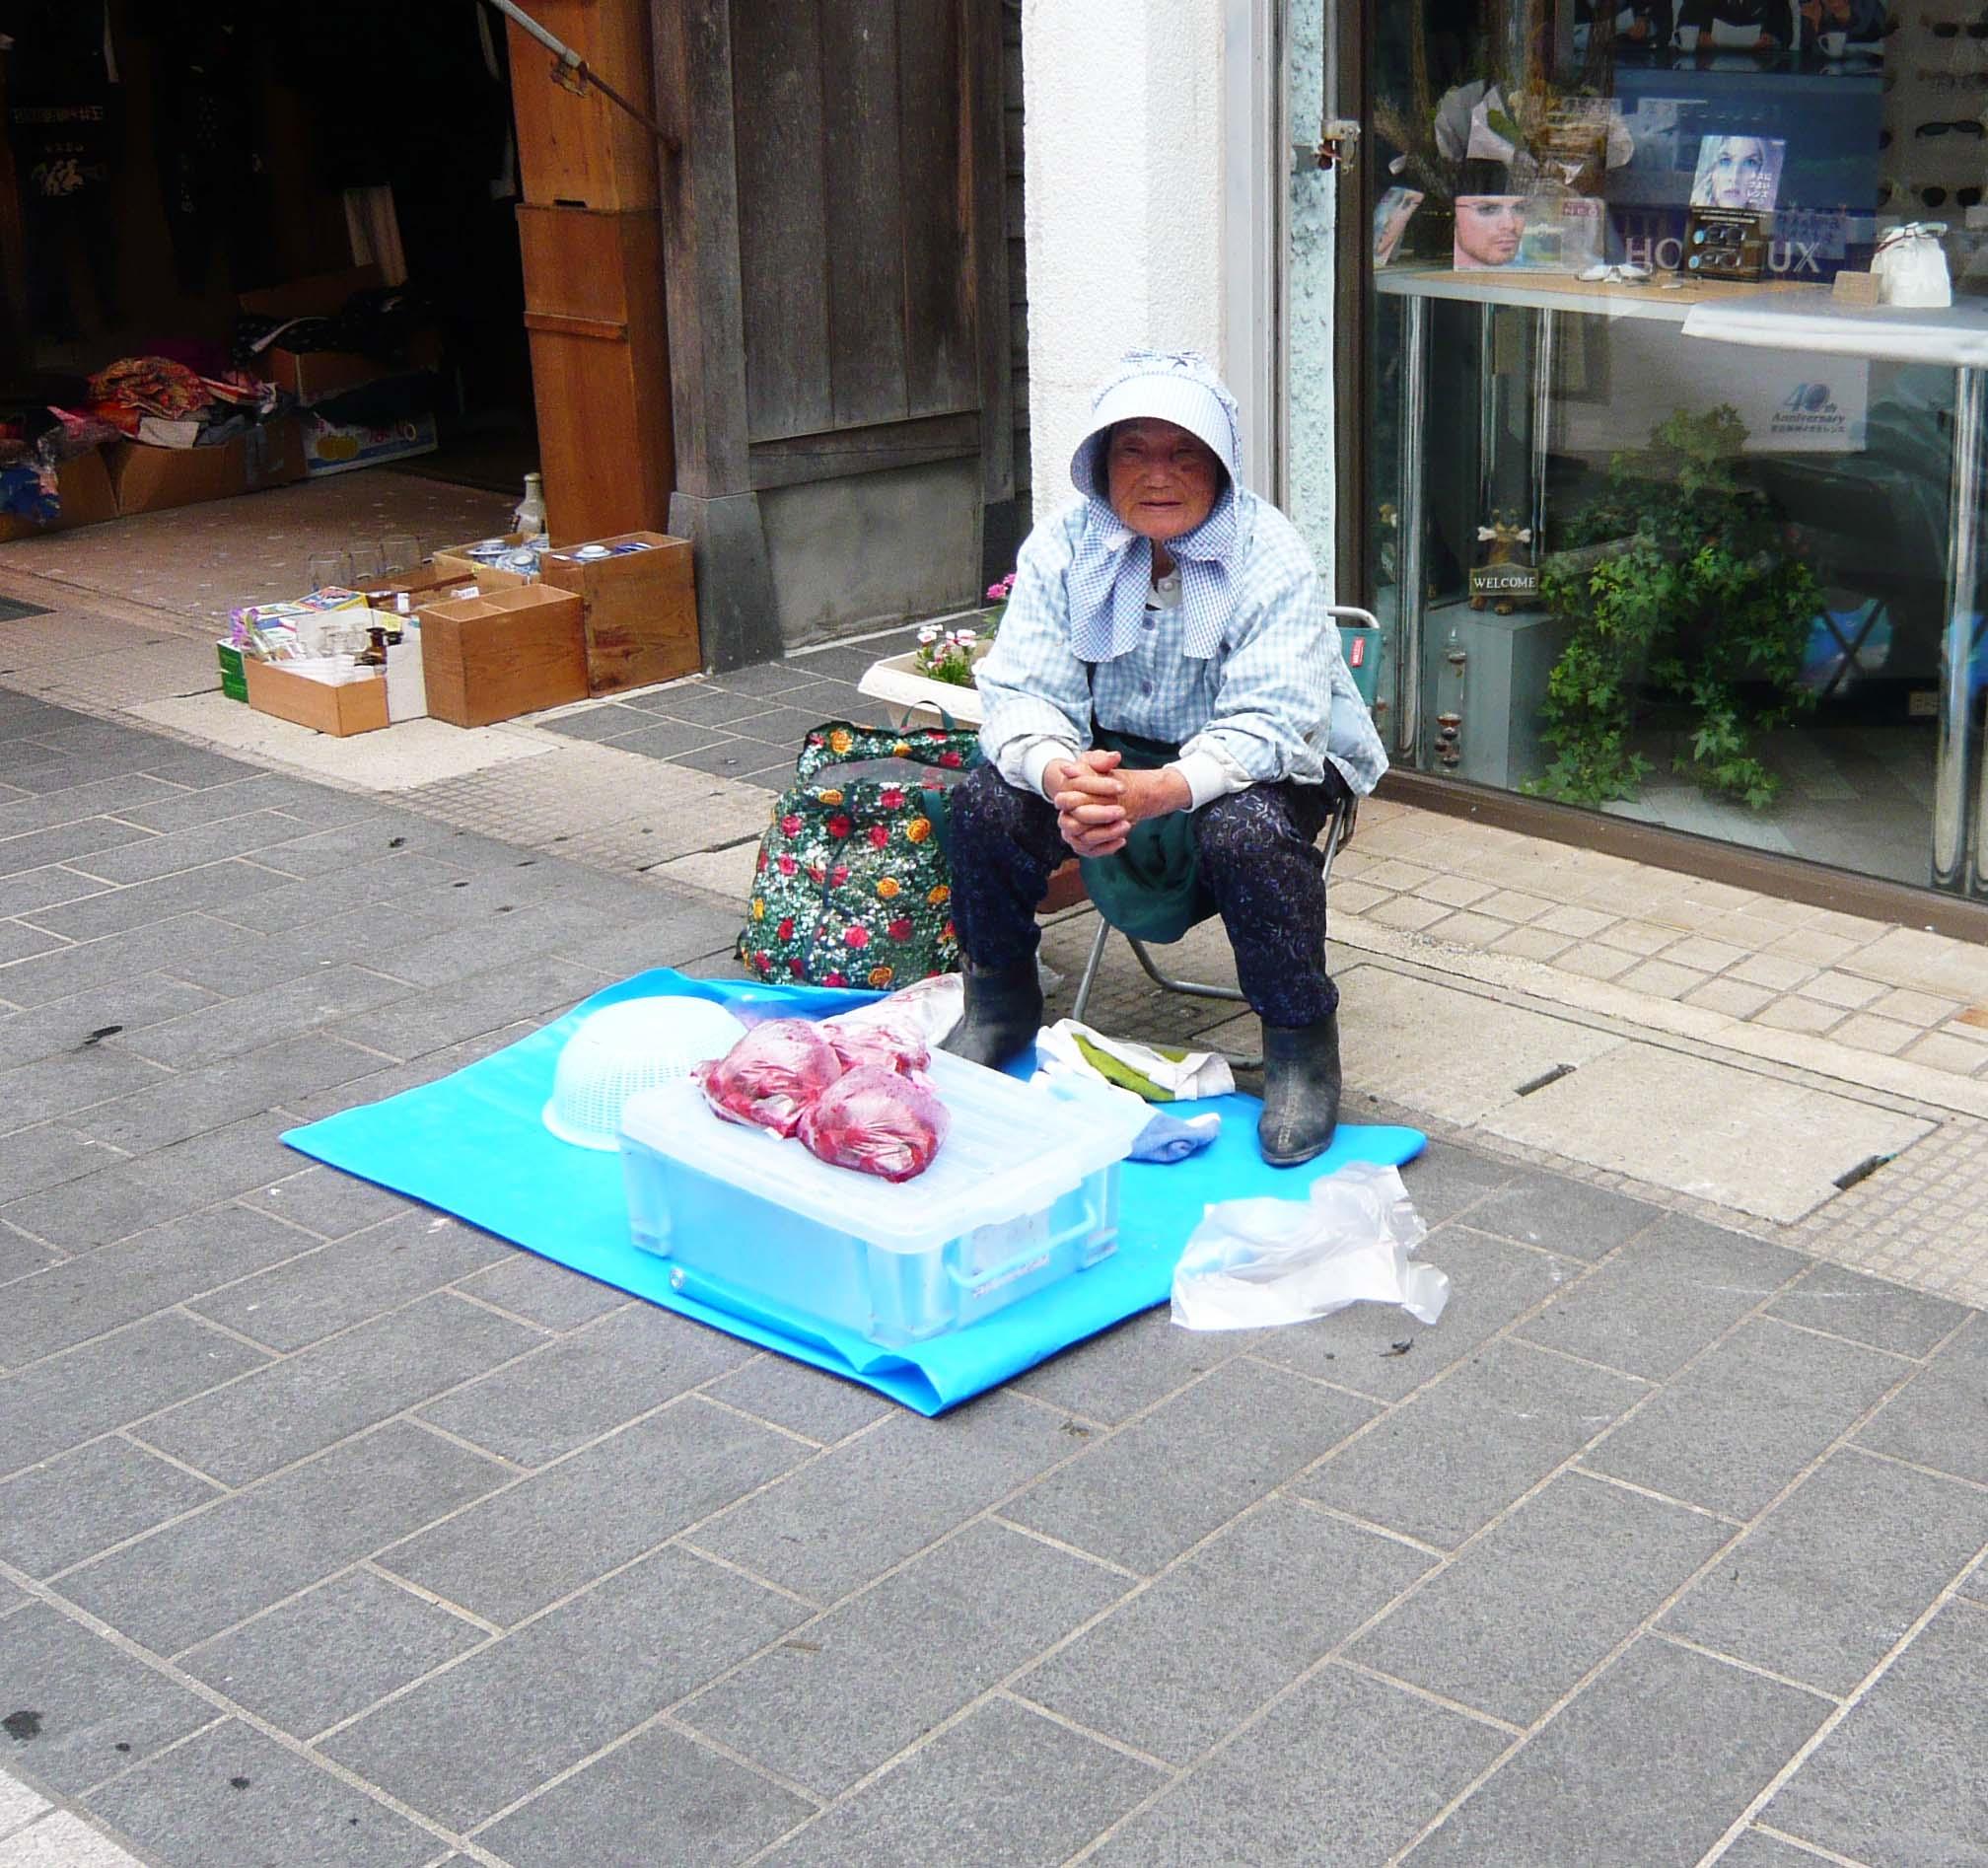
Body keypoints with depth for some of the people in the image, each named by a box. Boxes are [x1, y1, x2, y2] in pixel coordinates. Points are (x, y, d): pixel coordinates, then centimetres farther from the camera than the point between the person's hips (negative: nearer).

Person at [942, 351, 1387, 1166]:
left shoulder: (1268, 555, -19)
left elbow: (1270, 726, -28)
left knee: (1246, 830, -36)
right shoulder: (1063, 545, -8)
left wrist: (1159, 789, -47)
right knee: (986, 801, -21)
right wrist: (1061, 775, -40)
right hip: (1108, 754, 4)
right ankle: (1002, 1000, 6)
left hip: (1257, 765, -3)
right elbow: (1022, 691, -15)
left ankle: (1301, 1044, -15)